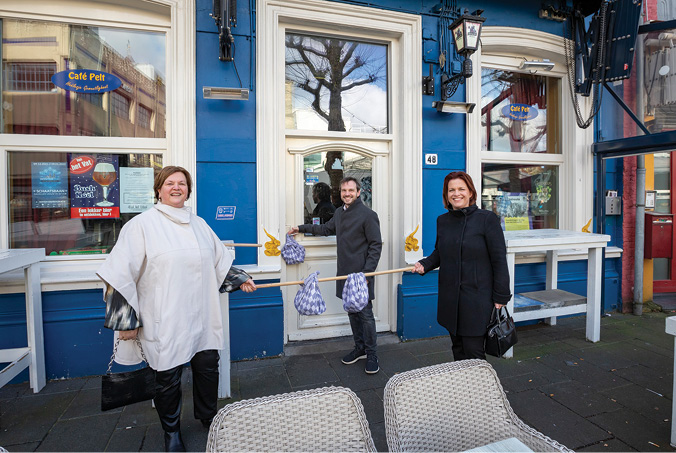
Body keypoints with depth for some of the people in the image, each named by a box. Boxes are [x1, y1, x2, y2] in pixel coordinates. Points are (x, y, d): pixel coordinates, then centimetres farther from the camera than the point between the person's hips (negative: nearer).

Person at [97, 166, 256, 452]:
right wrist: (127, 320, -10)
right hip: (165, 323, -4)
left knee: (208, 367, 14)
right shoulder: (142, 224, -7)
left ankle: (208, 417, 40)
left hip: (202, 318, 5)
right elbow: (121, 274, -9)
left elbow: (219, 261, 22)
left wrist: (240, 279, 14)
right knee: (168, 376, 9)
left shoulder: (199, 224, 10)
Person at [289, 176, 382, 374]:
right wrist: (301, 228, 34)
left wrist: (367, 272, -19)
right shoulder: (339, 213, 13)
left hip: (361, 274, -7)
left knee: (366, 315, 0)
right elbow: (326, 229, 31)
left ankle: (372, 355, 14)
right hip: (345, 273, 7)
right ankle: (360, 348, 29)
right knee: (352, 313, 14)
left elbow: (376, 245, -11)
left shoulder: (368, 215, -10)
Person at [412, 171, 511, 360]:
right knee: (458, 350, 16)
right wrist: (425, 264, -1)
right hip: (449, 298, 5)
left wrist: (500, 296, -8)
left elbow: (499, 259, -8)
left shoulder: (487, 219, -8)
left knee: (473, 352, 0)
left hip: (477, 297, -5)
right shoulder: (442, 221, 6)